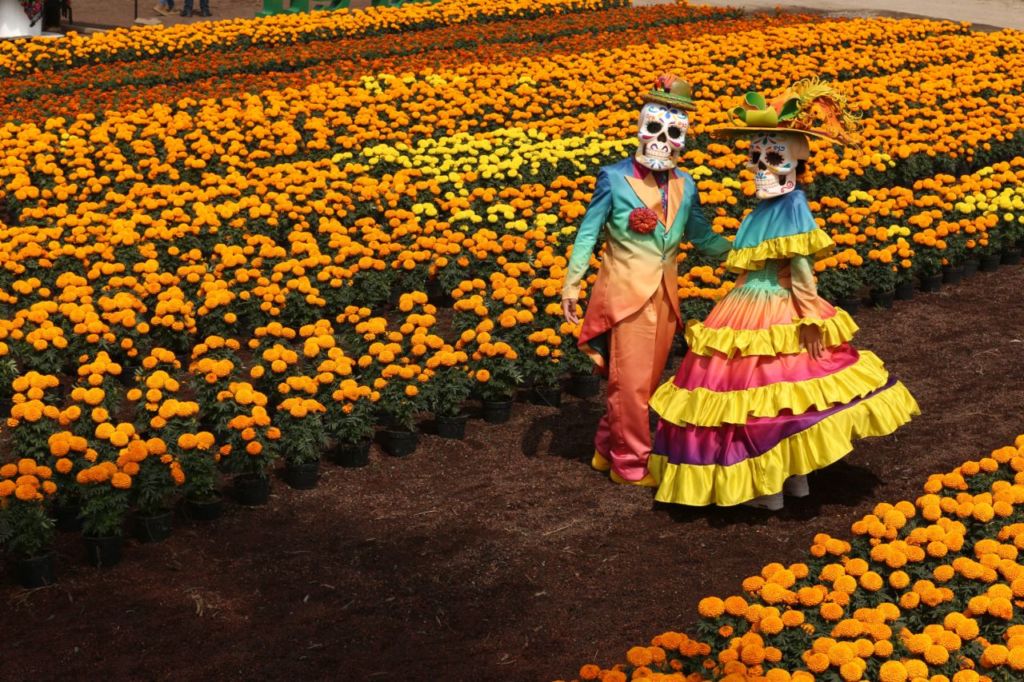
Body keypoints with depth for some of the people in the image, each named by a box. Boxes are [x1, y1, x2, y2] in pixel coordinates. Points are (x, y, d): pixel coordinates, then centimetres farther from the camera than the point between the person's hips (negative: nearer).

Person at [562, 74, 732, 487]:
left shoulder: (683, 186, 7)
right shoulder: (614, 179, -7)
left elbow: (703, 238, 13)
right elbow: (588, 234, -4)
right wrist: (571, 284, -9)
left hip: (663, 296, 5)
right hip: (625, 292, -5)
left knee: (648, 380, 12)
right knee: (631, 381, 0)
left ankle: (608, 448, 29)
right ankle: (630, 463, 15)